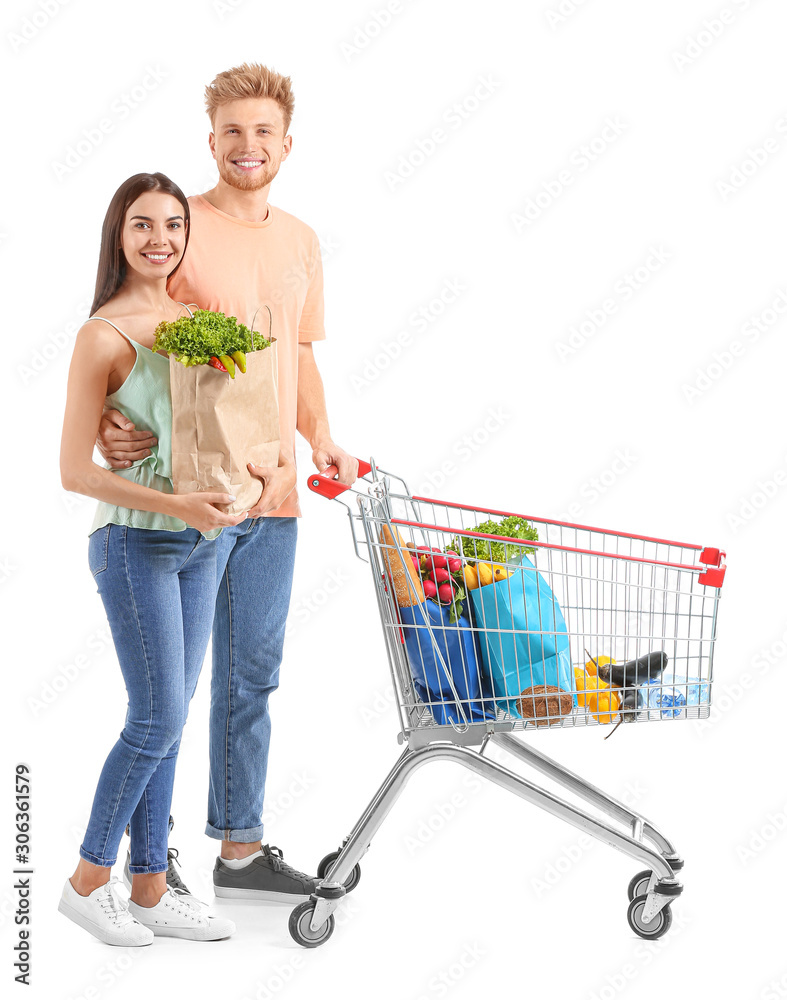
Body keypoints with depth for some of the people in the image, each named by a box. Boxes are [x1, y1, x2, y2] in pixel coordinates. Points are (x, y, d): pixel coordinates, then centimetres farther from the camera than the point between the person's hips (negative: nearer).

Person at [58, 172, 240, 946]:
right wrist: (176, 506, -23)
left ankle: (150, 889, 20)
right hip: (136, 543, -6)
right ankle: (88, 881, 14)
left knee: (167, 719, 10)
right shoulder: (103, 335, -13)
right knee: (157, 720, -4)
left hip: (201, 541, 7)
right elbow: (74, 470, -14)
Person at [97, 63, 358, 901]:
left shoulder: (300, 241, 13)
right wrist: (107, 423, -27)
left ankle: (240, 845, 25)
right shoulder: (180, 229, -7)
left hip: (274, 494, 6)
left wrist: (321, 439, 5)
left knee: (253, 677, 13)